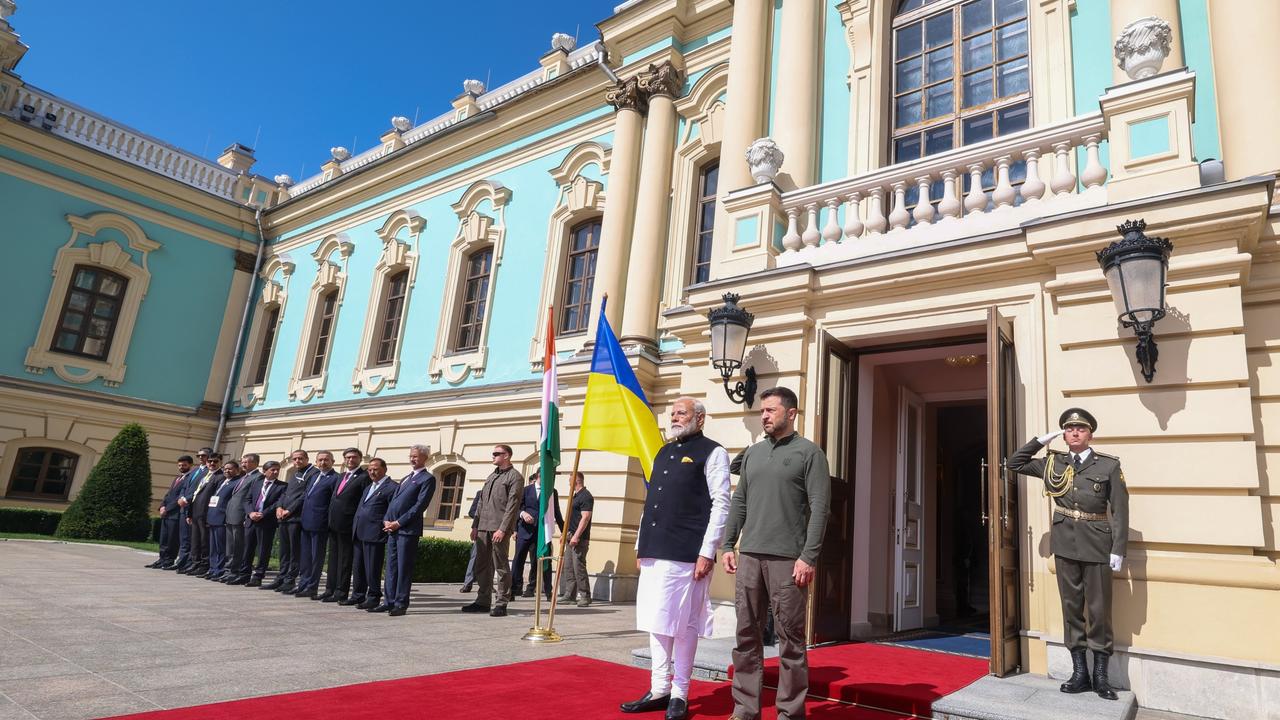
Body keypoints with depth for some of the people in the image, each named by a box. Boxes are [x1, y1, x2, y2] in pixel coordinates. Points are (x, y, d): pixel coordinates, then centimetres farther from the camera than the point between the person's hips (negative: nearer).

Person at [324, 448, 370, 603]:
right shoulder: (342, 476, 17)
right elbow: (335, 498, 20)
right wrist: (331, 520, 12)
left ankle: (341, 593, 5)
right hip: (333, 523, 8)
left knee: (345, 559, -1)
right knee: (333, 557, 14)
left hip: (347, 525, -8)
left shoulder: (364, 477, -9)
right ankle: (330, 590, 22)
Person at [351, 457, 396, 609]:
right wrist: (355, 526, 19)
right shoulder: (368, 487, 20)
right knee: (357, 566, 13)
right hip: (359, 532, 8)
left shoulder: (391, 488, -7)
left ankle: (373, 598, 6)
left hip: (374, 533, -8)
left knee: (372, 568, -3)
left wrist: (385, 525, -12)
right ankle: (358, 595, 24)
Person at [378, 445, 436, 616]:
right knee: (391, 567, 10)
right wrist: (386, 520, 2)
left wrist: (398, 523, -14)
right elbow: (393, 500, 19)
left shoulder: (427, 479, -4)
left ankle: (401, 604, 3)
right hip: (392, 529, 8)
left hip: (408, 529, -8)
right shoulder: (406, 478, 22)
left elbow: (420, 505, -13)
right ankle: (389, 601, 17)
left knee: (404, 568, -3)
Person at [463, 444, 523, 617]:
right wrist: (475, 525, 13)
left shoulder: (515, 477, -4)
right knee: (482, 566, 10)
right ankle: (483, 601, 19)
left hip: (499, 529, -8)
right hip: (484, 527, 8)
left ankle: (501, 604, 4)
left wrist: (502, 529, -18)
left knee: (501, 567, -2)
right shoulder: (491, 476, 20)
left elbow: (512, 505, -12)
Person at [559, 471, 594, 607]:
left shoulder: (586, 496, -12)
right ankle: (569, 594, 15)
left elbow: (585, 518, -19)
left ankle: (585, 596, -5)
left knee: (579, 566, -11)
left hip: (580, 538, -10)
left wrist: (576, 536, -24)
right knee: (568, 566, 10)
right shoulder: (576, 496, 18)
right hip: (572, 536, 10)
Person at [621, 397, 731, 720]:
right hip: (654, 553, 7)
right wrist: (641, 546, 16)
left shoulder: (711, 452, -3)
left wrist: (706, 553, -15)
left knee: (683, 625, 3)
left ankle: (679, 694, 16)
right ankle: (659, 690, 23)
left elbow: (721, 504, -9)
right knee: (656, 621, 12)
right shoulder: (663, 453, 18)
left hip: (687, 555, -7)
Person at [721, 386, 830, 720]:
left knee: (790, 638, 2)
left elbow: (819, 508, -7)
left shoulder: (809, 453, 0)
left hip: (787, 558, -5)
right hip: (749, 556, 5)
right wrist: (728, 545, 8)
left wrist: (808, 556, -14)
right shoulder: (752, 453, 15)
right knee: (746, 635, 8)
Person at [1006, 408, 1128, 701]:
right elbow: (1014, 463, 12)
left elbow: (1120, 511, -5)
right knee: (1071, 607, 8)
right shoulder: (1053, 463, 5)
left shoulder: (1109, 465, -3)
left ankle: (1100, 675, 17)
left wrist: (1118, 550, -10)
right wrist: (1042, 440, 4)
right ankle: (1080, 673, 18)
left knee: (1099, 609, 5)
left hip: (1097, 545, -3)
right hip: (1065, 544, 3)